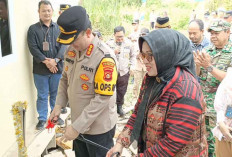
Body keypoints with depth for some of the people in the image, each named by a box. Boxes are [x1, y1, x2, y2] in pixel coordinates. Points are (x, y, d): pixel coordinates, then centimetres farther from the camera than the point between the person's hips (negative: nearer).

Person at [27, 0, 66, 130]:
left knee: (55, 94, 14)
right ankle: (42, 119, 20)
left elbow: (63, 45, -2)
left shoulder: (59, 28, 6)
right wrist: (46, 61, -18)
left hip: (57, 68, 2)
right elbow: (33, 48, -9)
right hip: (40, 69, -2)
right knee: (42, 96, 7)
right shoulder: (33, 29, 1)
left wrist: (55, 60, -16)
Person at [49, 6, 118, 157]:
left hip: (99, 127, -6)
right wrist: (58, 105, 0)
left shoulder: (105, 57, -25)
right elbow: (65, 79, 12)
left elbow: (102, 99, -25)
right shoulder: (72, 50, -2)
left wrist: (77, 127, -22)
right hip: (77, 123, 7)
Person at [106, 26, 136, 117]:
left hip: (124, 72, 2)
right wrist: (113, 52, -19)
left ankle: (119, 106, 27)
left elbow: (133, 56, 13)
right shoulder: (109, 43, -4)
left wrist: (132, 67, 5)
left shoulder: (129, 44, 1)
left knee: (122, 91, 10)